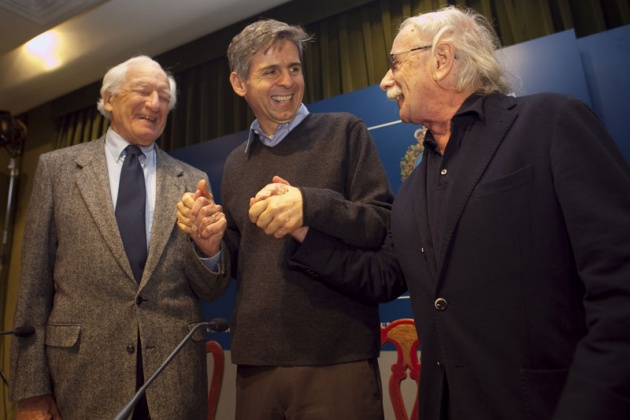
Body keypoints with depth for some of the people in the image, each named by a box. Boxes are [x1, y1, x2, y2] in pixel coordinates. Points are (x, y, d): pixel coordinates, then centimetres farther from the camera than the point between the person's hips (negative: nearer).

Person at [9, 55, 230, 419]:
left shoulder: (193, 181, 3)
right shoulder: (57, 167, 2)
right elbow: (35, 283, 1)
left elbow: (208, 290, 4)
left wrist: (209, 249, -17)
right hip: (83, 375, 0)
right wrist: (31, 389, -1)